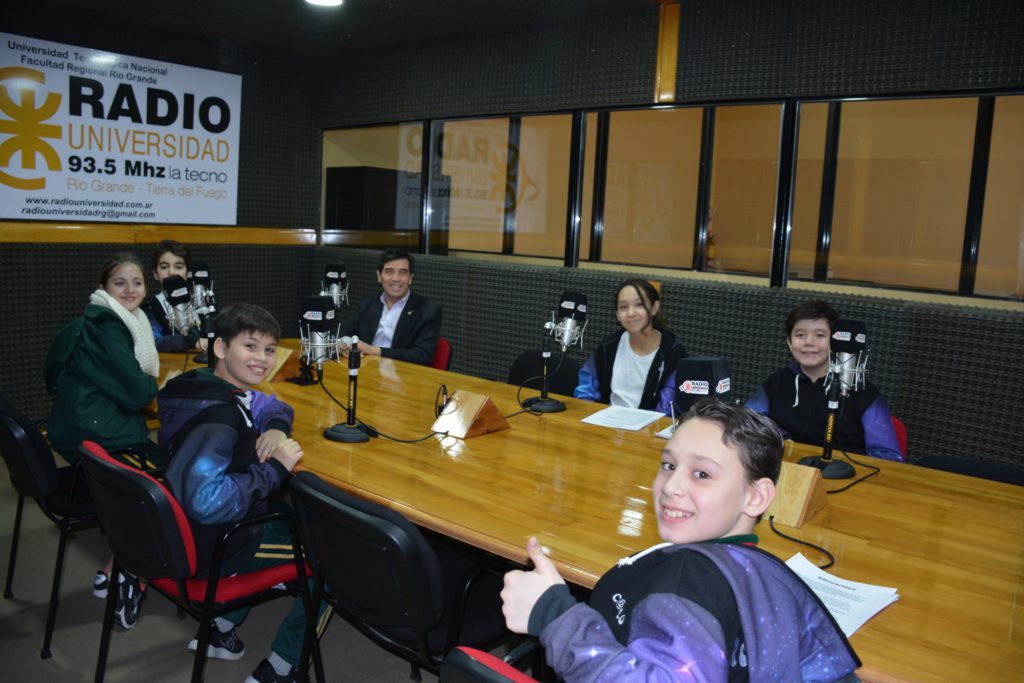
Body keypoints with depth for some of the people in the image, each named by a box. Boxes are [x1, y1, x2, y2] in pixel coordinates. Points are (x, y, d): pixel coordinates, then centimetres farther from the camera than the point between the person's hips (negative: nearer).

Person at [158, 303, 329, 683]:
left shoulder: (202, 385, 0)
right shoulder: (219, 414, -29)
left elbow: (272, 407, 15)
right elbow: (206, 501, -41)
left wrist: (277, 430, -8)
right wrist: (276, 469, -30)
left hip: (185, 532, 9)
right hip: (211, 546, -9)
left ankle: (220, 630, 29)